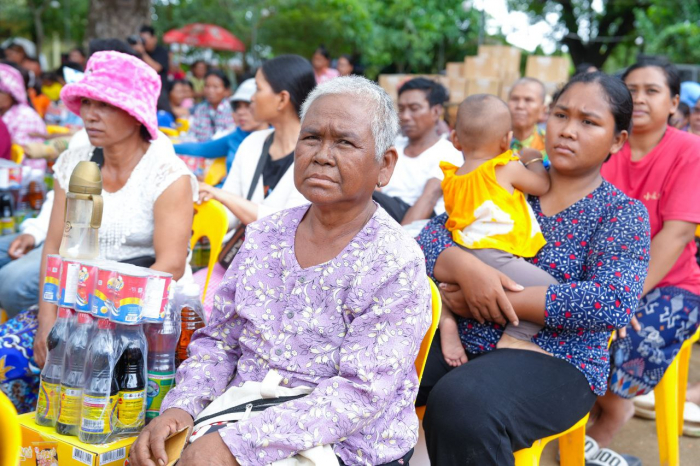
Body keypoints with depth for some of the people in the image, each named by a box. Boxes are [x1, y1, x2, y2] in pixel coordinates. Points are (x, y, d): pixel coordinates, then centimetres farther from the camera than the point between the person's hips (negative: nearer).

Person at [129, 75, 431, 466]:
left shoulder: (396, 265, -11)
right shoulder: (264, 237, 7)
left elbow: (361, 393, -18)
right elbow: (218, 342, 12)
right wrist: (181, 406, -8)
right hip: (240, 426, 5)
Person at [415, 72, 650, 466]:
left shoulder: (623, 212, -1)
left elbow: (614, 304, -17)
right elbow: (431, 235, 4)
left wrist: (492, 301, -18)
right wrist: (466, 268, -21)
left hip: (557, 362, -4)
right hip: (466, 341, 4)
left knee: (462, 405, -33)